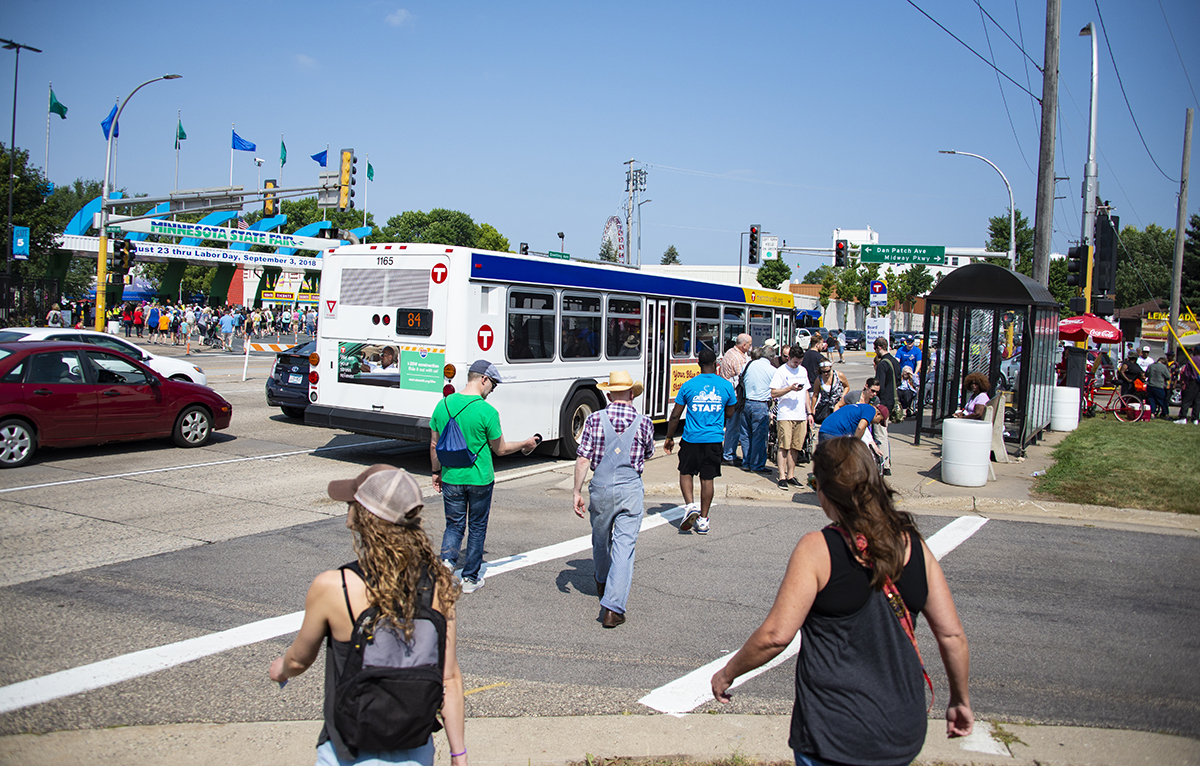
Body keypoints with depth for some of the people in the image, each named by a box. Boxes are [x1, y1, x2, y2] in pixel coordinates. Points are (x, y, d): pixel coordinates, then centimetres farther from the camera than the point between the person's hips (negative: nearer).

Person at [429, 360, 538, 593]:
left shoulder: (443, 405, -1)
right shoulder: (487, 411, -15)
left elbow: (434, 445, 7)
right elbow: (500, 449, -5)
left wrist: (436, 472, 20)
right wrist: (525, 444, 10)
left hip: (451, 478, 3)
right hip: (480, 480, -3)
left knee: (454, 525, 16)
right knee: (477, 528, 12)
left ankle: (447, 561, -8)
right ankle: (470, 578, 19)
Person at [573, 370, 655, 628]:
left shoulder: (595, 419, -2)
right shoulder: (644, 422, -2)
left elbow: (583, 459, -5)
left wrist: (577, 492, 1)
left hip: (600, 488, 2)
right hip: (630, 490, -2)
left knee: (600, 540, 23)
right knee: (624, 547, -2)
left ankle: (602, 583, 48)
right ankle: (613, 608, -9)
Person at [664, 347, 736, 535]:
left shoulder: (688, 386, -4)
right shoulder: (726, 386, -1)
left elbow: (675, 415, -1)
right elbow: (730, 414, 10)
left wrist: (669, 438, 9)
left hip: (692, 438, -1)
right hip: (714, 439, 1)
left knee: (686, 472, 16)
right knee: (707, 478, 7)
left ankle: (690, 505, -4)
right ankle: (703, 520, 11)